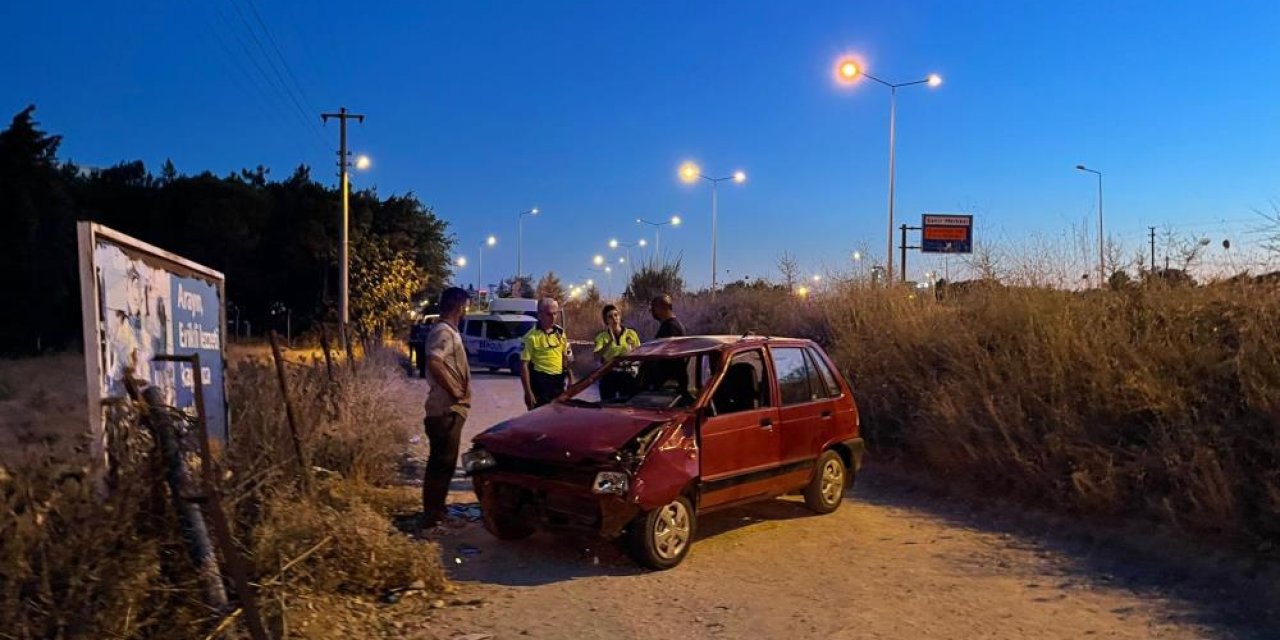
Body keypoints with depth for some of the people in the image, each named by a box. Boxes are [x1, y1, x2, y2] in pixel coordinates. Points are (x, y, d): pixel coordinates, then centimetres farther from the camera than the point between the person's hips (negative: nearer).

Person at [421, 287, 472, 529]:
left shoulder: (449, 331, 16)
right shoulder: (443, 332, -15)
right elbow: (434, 363, -30)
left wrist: (459, 391, 11)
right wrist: (455, 392, -22)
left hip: (450, 408, 10)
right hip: (446, 409, -10)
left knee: (443, 461, 15)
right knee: (442, 462, -5)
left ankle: (435, 510, 24)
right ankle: (432, 515, 2)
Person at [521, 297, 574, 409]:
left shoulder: (560, 332, 7)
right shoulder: (532, 336, -11)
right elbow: (524, 365, -13)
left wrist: (571, 379, 10)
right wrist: (528, 392, -16)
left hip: (559, 381, 6)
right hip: (540, 383, -6)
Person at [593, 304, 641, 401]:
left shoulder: (631, 334, 6)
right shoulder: (602, 337, 2)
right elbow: (597, 357, -14)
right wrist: (610, 341, -21)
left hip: (627, 375, 1)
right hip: (609, 376, 0)